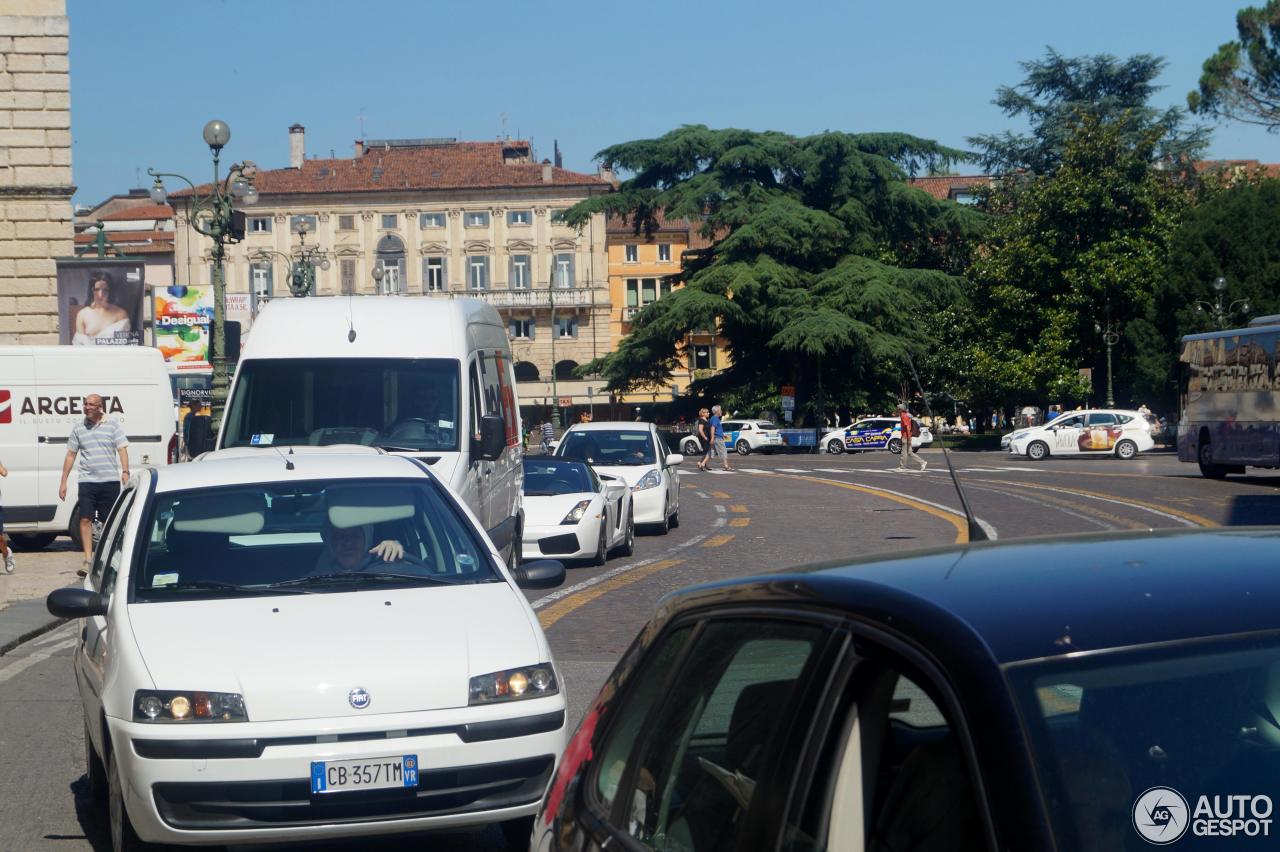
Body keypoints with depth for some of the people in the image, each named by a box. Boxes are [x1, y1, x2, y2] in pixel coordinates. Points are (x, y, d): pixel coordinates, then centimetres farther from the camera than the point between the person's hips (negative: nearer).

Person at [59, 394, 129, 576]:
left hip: (110, 481, -1)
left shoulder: (112, 426, 3)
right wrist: (63, 482, 11)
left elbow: (122, 450, -1)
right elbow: (71, 455, 13)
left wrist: (125, 472, -16)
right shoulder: (78, 428, 9)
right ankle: (88, 561, -11)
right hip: (87, 481, 1)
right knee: (85, 520, -9)